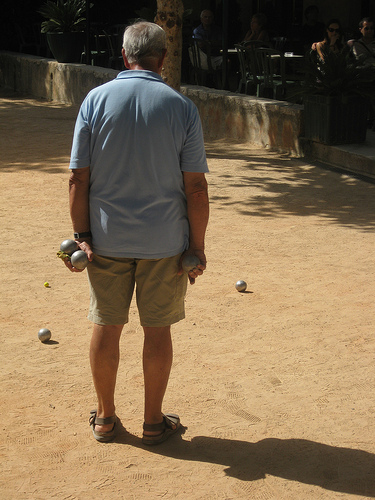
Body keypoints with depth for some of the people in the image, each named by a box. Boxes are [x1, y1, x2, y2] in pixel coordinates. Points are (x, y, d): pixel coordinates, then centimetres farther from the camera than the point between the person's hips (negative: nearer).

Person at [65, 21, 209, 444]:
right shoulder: (181, 107, -6)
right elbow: (195, 186, -7)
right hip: (164, 241, -1)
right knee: (157, 329, 10)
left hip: (106, 238, 1)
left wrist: (81, 235, 0)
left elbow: (78, 178, -6)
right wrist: (197, 245, 0)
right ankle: (154, 422, 21)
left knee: (106, 326, 12)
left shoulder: (95, 100, -4)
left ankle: (105, 418, 25)